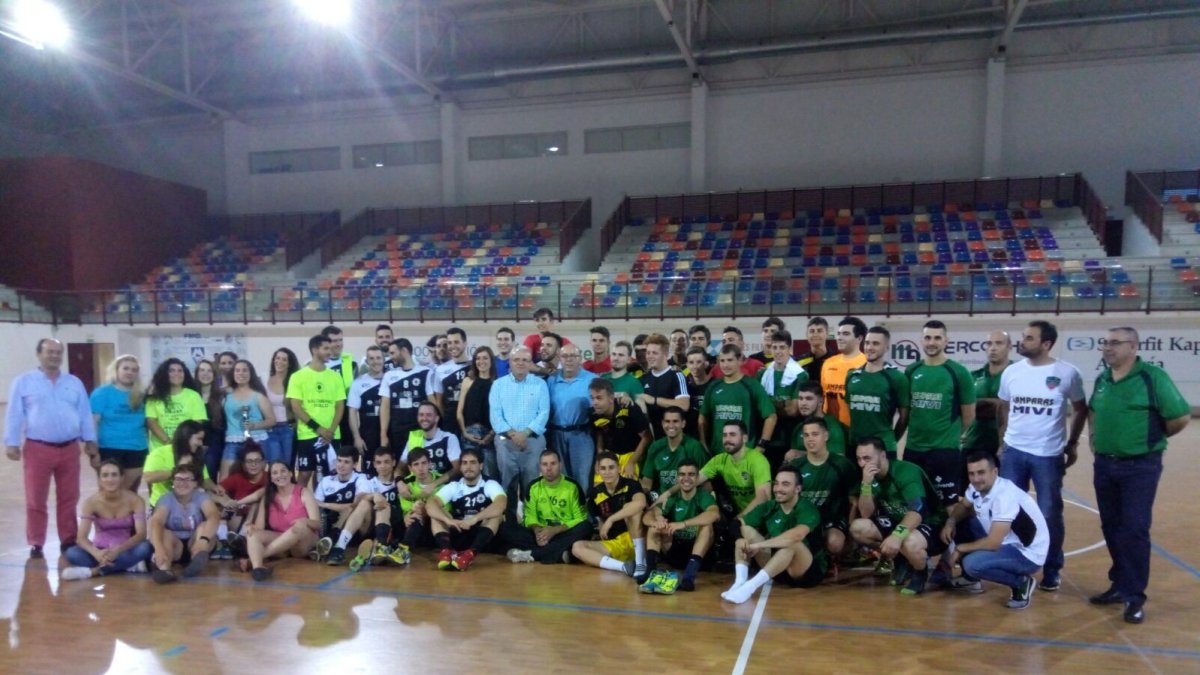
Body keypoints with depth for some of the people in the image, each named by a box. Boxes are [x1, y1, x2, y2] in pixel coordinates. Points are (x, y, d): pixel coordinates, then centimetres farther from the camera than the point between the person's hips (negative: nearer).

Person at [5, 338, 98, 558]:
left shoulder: (74, 383, 11)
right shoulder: (24, 381, 2)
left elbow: (85, 414, 11)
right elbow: (14, 415, -1)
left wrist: (90, 442, 8)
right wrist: (12, 443, -6)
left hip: (69, 449, 3)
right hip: (38, 449, -3)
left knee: (69, 498, 9)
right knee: (36, 500, 3)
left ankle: (68, 540, 18)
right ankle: (36, 543, 12)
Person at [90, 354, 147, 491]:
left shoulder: (140, 396, 11)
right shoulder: (103, 392, -3)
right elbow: (93, 422, -7)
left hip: (137, 450, 5)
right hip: (110, 449, -4)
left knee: (131, 491, 13)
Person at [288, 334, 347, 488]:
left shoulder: (335, 376, 8)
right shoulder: (299, 376, 0)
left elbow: (340, 406, 6)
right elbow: (296, 407, -5)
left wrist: (331, 430, -9)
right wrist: (317, 428, -13)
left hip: (332, 435, 2)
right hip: (307, 434, -2)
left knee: (330, 474, 4)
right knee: (304, 474, 3)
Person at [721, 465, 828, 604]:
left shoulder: (807, 509, -18)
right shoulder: (769, 507, 0)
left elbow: (797, 535, -39)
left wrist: (760, 545, -36)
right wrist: (744, 540, -24)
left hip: (810, 571, -6)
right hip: (779, 570, 6)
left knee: (792, 543, -36)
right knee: (742, 542, -8)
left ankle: (750, 587, -42)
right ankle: (739, 583, -31)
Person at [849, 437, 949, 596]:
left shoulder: (906, 471, -23)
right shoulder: (870, 476, -3)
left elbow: (917, 511, -36)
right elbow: (866, 515, -9)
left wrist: (897, 535, -52)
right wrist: (866, 484, -24)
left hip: (931, 524, -7)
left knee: (909, 544, -40)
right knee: (858, 528, -14)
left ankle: (920, 573, -4)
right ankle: (901, 561, 5)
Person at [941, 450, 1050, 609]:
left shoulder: (1005, 496, -30)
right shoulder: (977, 487, -6)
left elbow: (993, 543, -31)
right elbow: (963, 506, 14)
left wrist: (961, 548, -15)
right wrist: (950, 522, -8)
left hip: (1028, 554, -9)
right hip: (1005, 542, 9)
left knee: (972, 563, -28)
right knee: (959, 525, 1)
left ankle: (1021, 583, -3)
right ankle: (971, 579, 14)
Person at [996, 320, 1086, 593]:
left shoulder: (1067, 373, -7)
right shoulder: (1011, 372, 2)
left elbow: (1080, 410, 6)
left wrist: (1073, 443, 5)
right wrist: (1001, 441, 9)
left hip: (1049, 455, -3)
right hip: (1013, 452, 3)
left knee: (1050, 514, 7)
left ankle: (1052, 571, 23)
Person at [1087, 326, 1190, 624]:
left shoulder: (1153, 377, -11)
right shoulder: (1102, 380, 7)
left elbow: (1181, 417, -10)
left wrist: (1153, 439, 1)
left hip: (1140, 467, -6)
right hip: (1104, 465, 6)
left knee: (1134, 530, -4)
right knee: (1111, 529, 12)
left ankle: (1135, 597, 7)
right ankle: (1119, 586, 26)